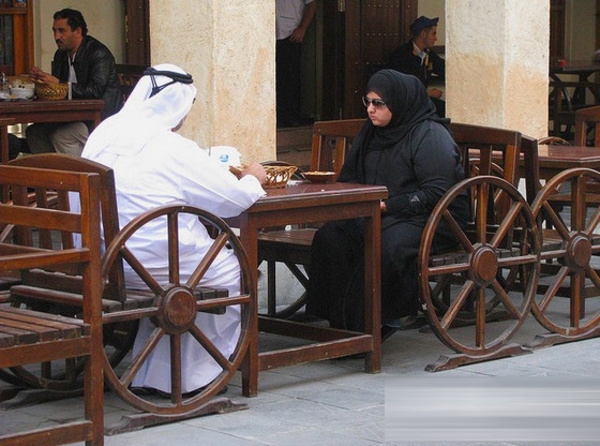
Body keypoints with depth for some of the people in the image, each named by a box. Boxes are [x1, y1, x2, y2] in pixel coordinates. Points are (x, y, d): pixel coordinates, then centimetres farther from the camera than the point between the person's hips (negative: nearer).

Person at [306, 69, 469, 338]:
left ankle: (369, 327, -29)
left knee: (386, 244, -38)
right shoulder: (373, 132, 15)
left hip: (433, 221, -7)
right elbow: (351, 179, 23)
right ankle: (341, 322, -22)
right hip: (375, 215, 7)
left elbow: (437, 193, -17)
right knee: (329, 235, -21)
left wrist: (388, 206, -21)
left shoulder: (430, 135, -10)